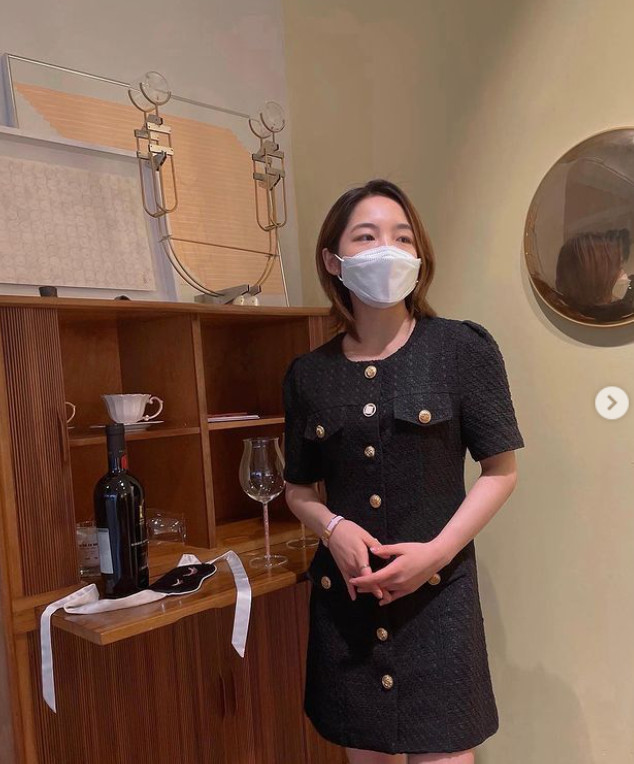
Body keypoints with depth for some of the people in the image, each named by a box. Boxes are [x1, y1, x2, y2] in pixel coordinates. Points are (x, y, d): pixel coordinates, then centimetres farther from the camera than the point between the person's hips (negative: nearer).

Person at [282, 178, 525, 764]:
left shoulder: (463, 348, -6)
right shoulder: (308, 374, 2)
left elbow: (501, 470, -3)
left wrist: (437, 552, -14)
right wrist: (333, 527, -10)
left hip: (437, 595, -2)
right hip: (343, 595, 3)